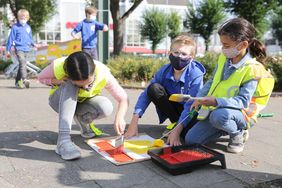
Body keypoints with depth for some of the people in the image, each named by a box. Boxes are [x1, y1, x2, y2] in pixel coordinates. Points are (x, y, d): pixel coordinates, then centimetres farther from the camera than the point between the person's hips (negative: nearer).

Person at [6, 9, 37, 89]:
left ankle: (18, 82, 22)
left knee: (22, 65, 12)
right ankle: (24, 79, -36)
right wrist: (8, 50, 0)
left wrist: (33, 44, 11)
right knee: (22, 63, -24)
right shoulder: (15, 27, -3)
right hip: (19, 48, -5)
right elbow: (11, 38, -1)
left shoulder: (28, 27, 12)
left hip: (26, 49, 6)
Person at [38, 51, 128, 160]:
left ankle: (82, 120, 2)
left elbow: (123, 99, -26)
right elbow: (41, 78, -10)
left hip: (84, 102, 1)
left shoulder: (103, 74, -31)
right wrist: (56, 81, -32)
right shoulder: (58, 67, -32)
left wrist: (120, 117, -46)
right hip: (61, 101, -1)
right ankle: (63, 139, -39)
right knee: (70, 86, -36)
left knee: (106, 107, -32)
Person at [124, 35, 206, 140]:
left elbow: (191, 105, -32)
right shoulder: (164, 71, -14)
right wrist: (134, 122, -29)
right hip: (172, 106, 4)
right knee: (153, 88, -22)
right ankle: (176, 122, -9)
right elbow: (146, 94, -18)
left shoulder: (196, 75, -25)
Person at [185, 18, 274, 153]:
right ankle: (227, 127, 16)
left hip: (241, 114, -6)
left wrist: (216, 101, -39)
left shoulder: (253, 69, -20)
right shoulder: (224, 58, -1)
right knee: (190, 140, -4)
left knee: (219, 115, -41)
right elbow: (212, 82, 10)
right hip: (215, 109, 6)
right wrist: (199, 98, -7)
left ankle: (238, 133, -6)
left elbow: (243, 101, -24)